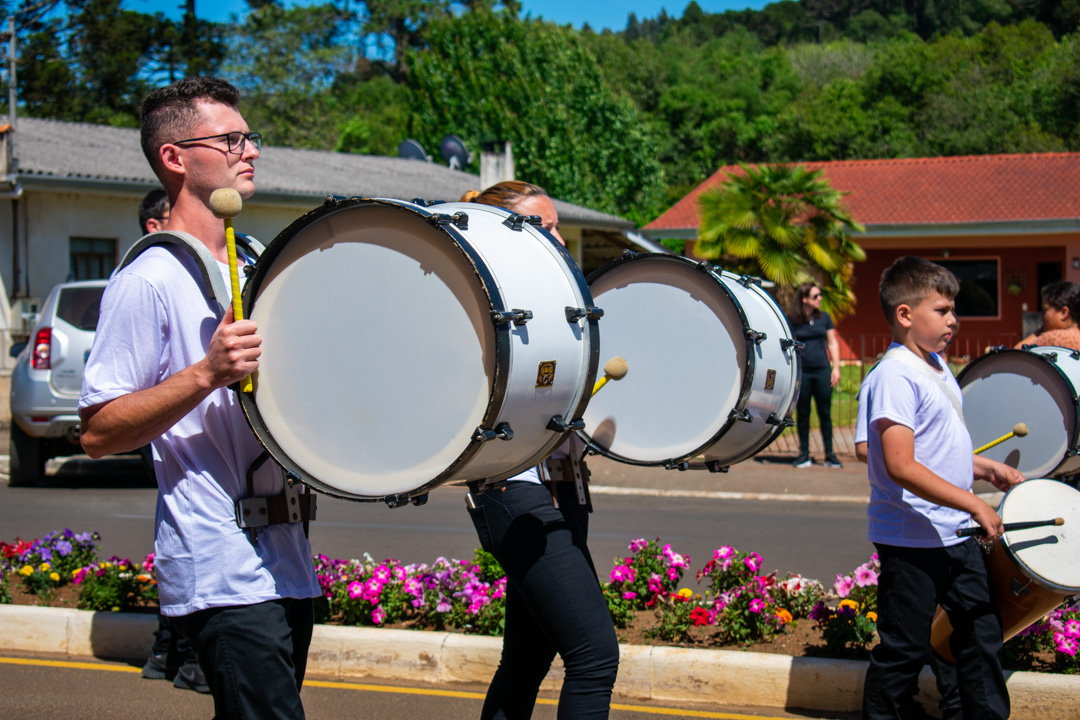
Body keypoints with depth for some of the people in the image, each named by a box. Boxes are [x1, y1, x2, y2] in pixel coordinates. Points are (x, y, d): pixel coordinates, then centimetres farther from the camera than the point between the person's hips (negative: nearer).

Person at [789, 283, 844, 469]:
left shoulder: (824, 318, 7)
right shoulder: (792, 320, -1)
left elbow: (833, 343, 12)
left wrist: (836, 368, 5)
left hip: (822, 370, 2)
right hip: (801, 372, -2)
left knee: (825, 413, 3)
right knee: (802, 413, 4)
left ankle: (830, 455, 8)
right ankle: (804, 454, 12)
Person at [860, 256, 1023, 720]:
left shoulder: (936, 367, 11)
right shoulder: (895, 376, -19)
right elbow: (901, 465, -27)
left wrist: (986, 468, 13)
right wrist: (973, 503, -27)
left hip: (955, 534, 9)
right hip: (911, 539, -9)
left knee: (983, 631, 14)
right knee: (904, 649, 1)